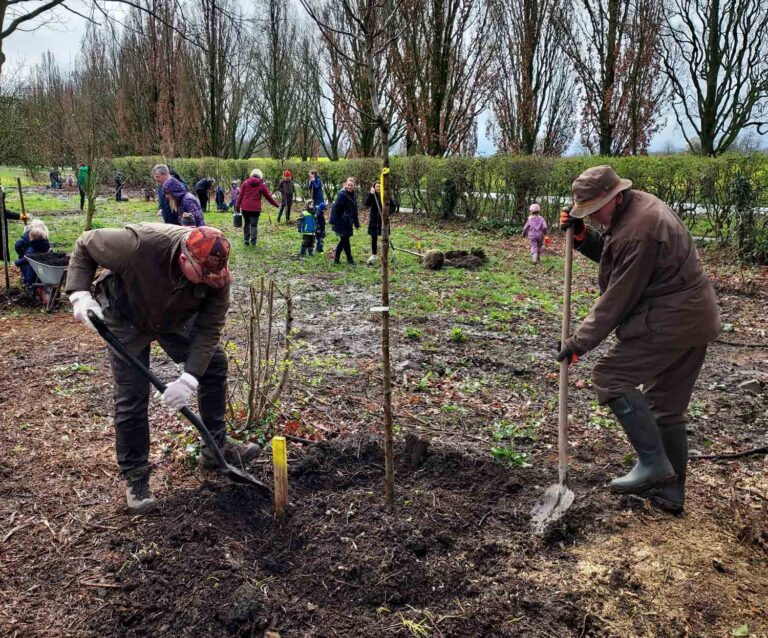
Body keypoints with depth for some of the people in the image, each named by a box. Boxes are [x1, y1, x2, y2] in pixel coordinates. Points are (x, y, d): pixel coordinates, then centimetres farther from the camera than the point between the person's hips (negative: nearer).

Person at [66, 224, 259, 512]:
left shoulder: (215, 274, -30)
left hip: (177, 320, 4)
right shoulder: (138, 244, -40)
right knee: (131, 397, -7)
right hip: (128, 319, -4)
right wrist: (80, 293, -33)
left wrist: (189, 379, -33)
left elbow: (209, 329, -25)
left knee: (214, 364, 1)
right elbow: (84, 245, -22)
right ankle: (135, 478, 11)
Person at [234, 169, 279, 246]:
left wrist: (237, 207, 6)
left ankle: (246, 240, 18)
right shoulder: (262, 185, 2)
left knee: (247, 223, 17)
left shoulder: (245, 183, 5)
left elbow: (240, 196, 3)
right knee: (254, 225, 5)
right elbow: (269, 197, 8)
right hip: (255, 208, -2)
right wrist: (277, 205, 21)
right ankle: (253, 242, 4)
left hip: (245, 208, 2)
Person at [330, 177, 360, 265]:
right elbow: (335, 208, -18)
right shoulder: (342, 194, -14)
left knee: (344, 240, 13)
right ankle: (349, 259, 7)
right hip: (341, 221, -8)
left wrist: (356, 222, 19)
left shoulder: (353, 196, 10)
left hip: (348, 222, 8)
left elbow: (354, 210, 17)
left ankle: (336, 258, 23)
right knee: (345, 239, -2)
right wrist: (333, 221, -22)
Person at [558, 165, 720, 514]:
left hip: (668, 322, -11)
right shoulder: (638, 205, 10)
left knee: (610, 375, -9)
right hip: (695, 319, 11)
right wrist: (582, 235, 1)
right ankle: (670, 491, 23)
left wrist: (579, 341, -13)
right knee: (667, 408, 15)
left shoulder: (638, 230, -22)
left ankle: (652, 462, -9)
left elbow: (617, 298, -19)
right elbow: (610, 254, 19)